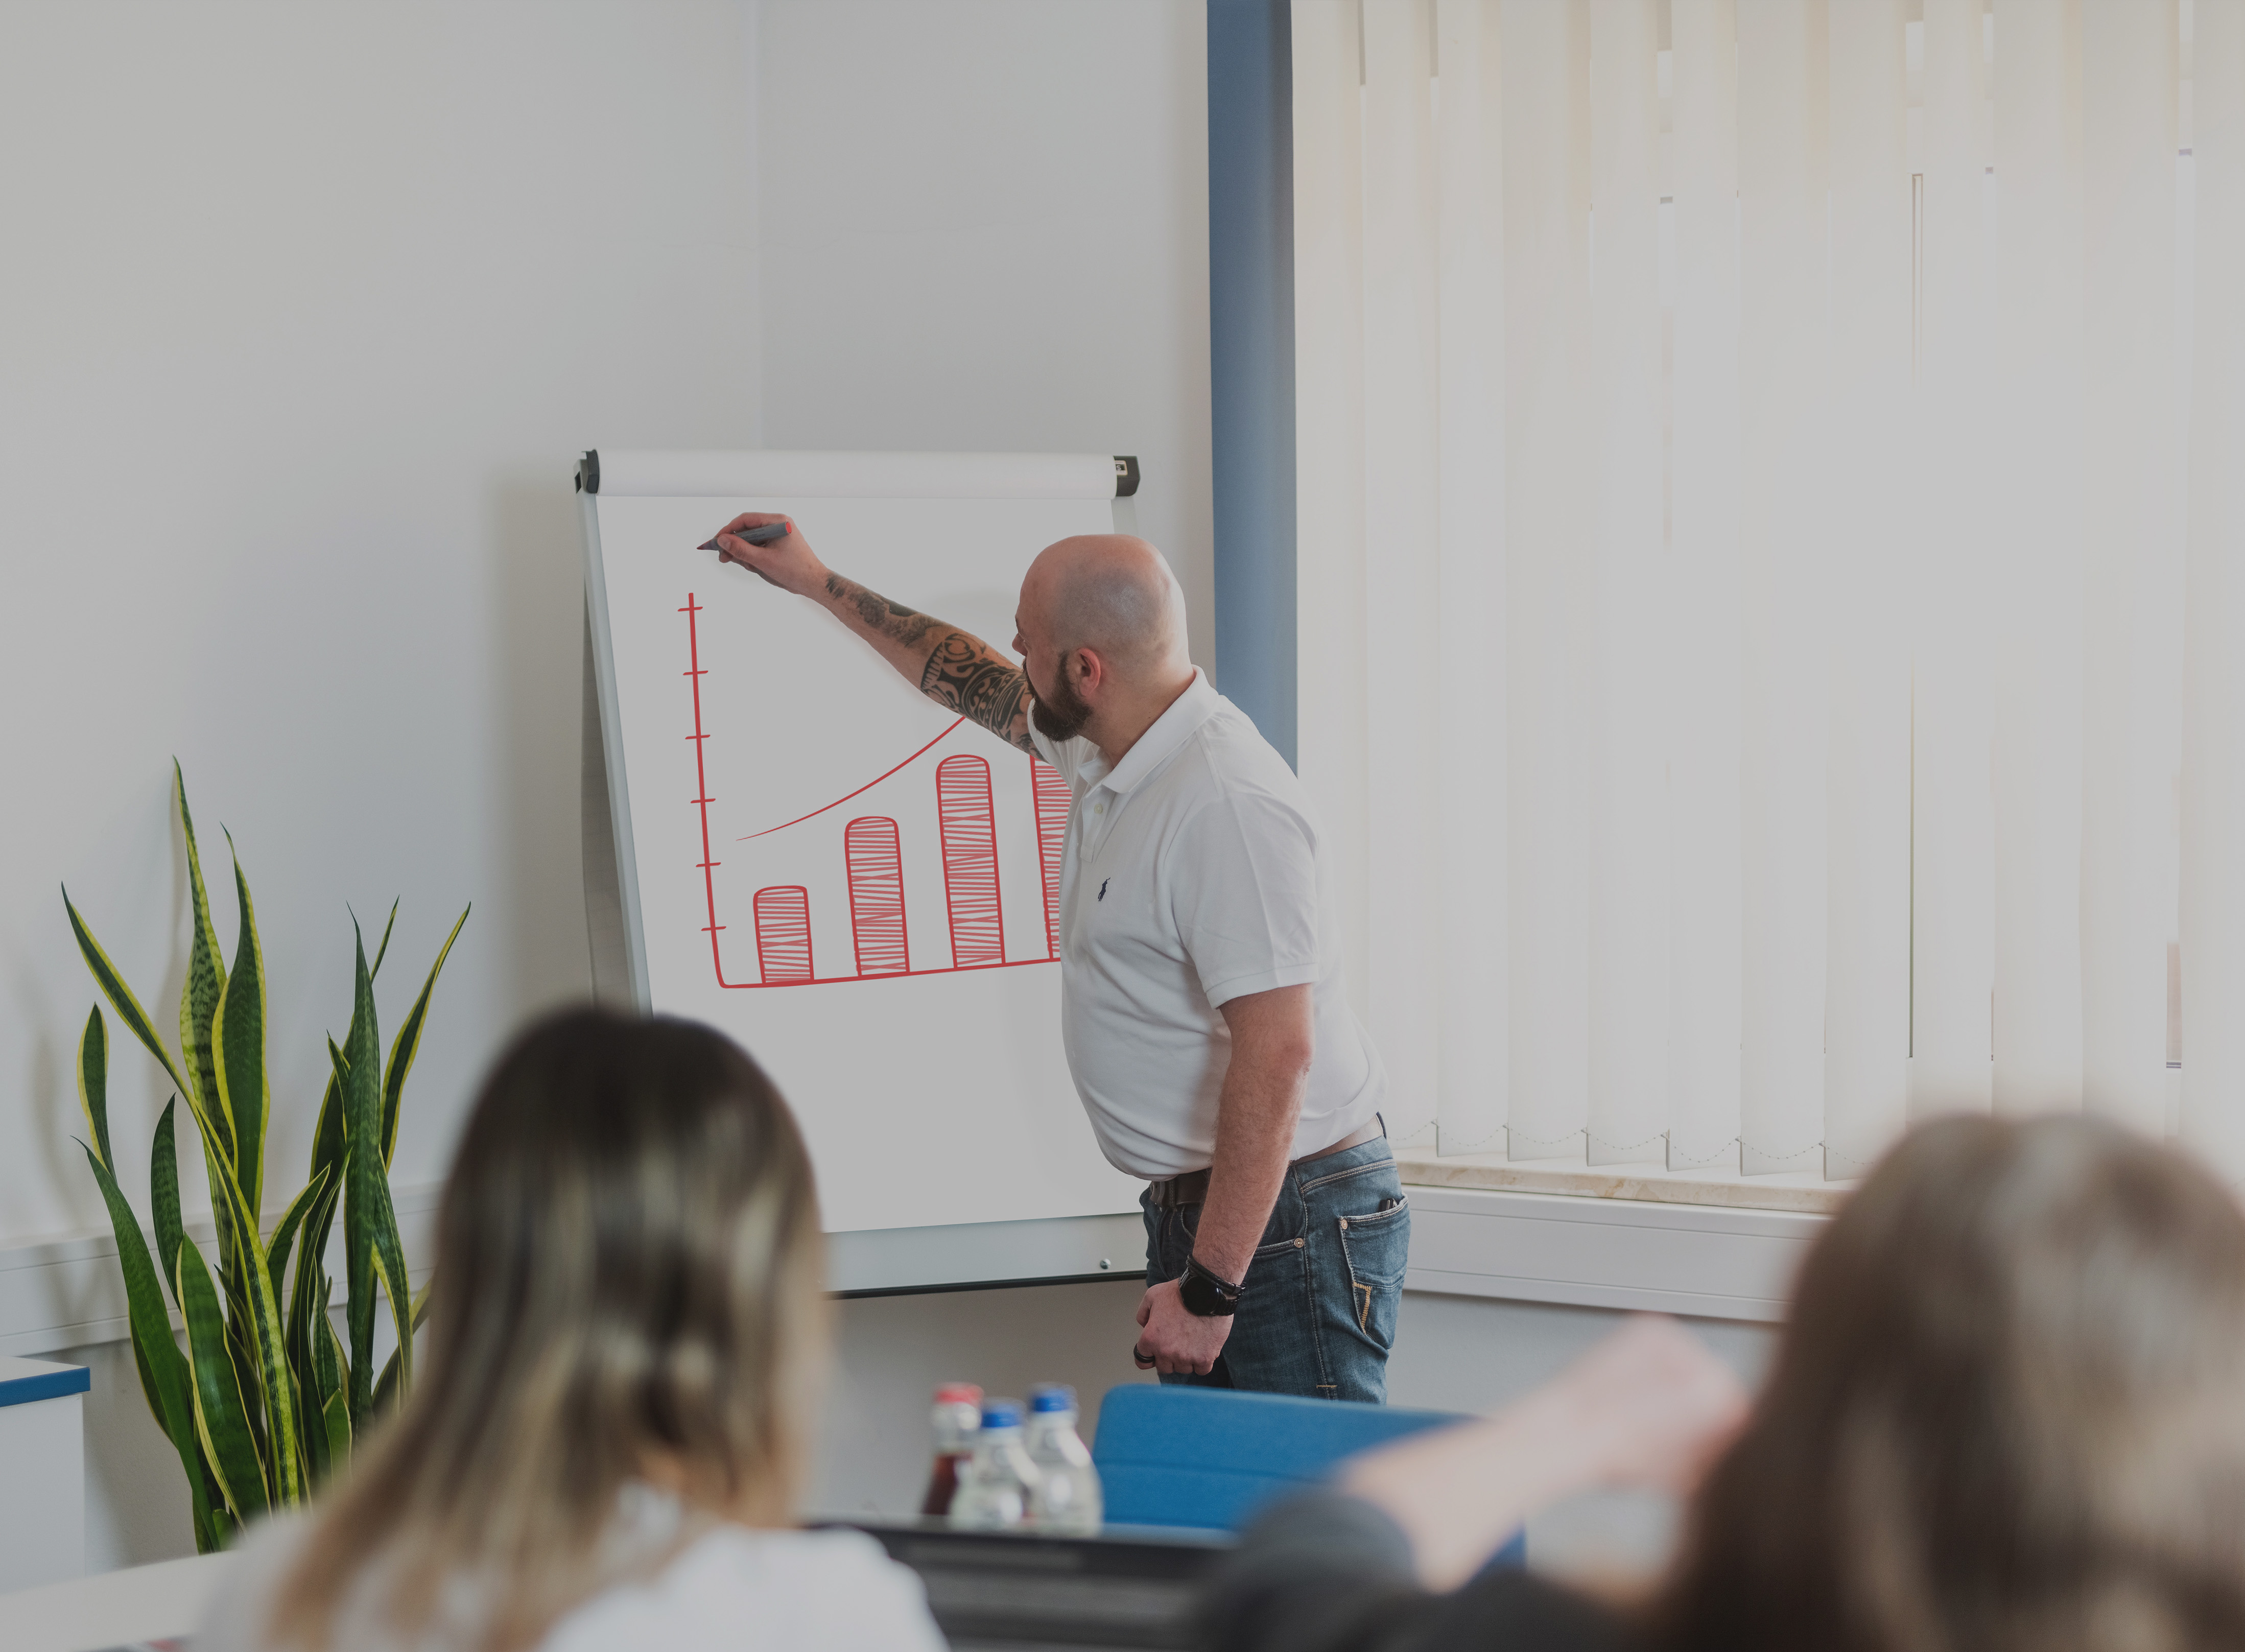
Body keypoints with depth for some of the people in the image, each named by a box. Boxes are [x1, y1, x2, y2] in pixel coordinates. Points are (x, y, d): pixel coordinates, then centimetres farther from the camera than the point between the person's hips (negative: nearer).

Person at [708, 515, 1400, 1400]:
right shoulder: (1109, 753, 9)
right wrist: (814, 581, 37)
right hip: (1193, 1208, 10)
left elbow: (1276, 1057, -27)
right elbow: (978, 687, 31)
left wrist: (1209, 1289, -26)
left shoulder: (1228, 807, -22)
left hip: (1287, 1221, -10)